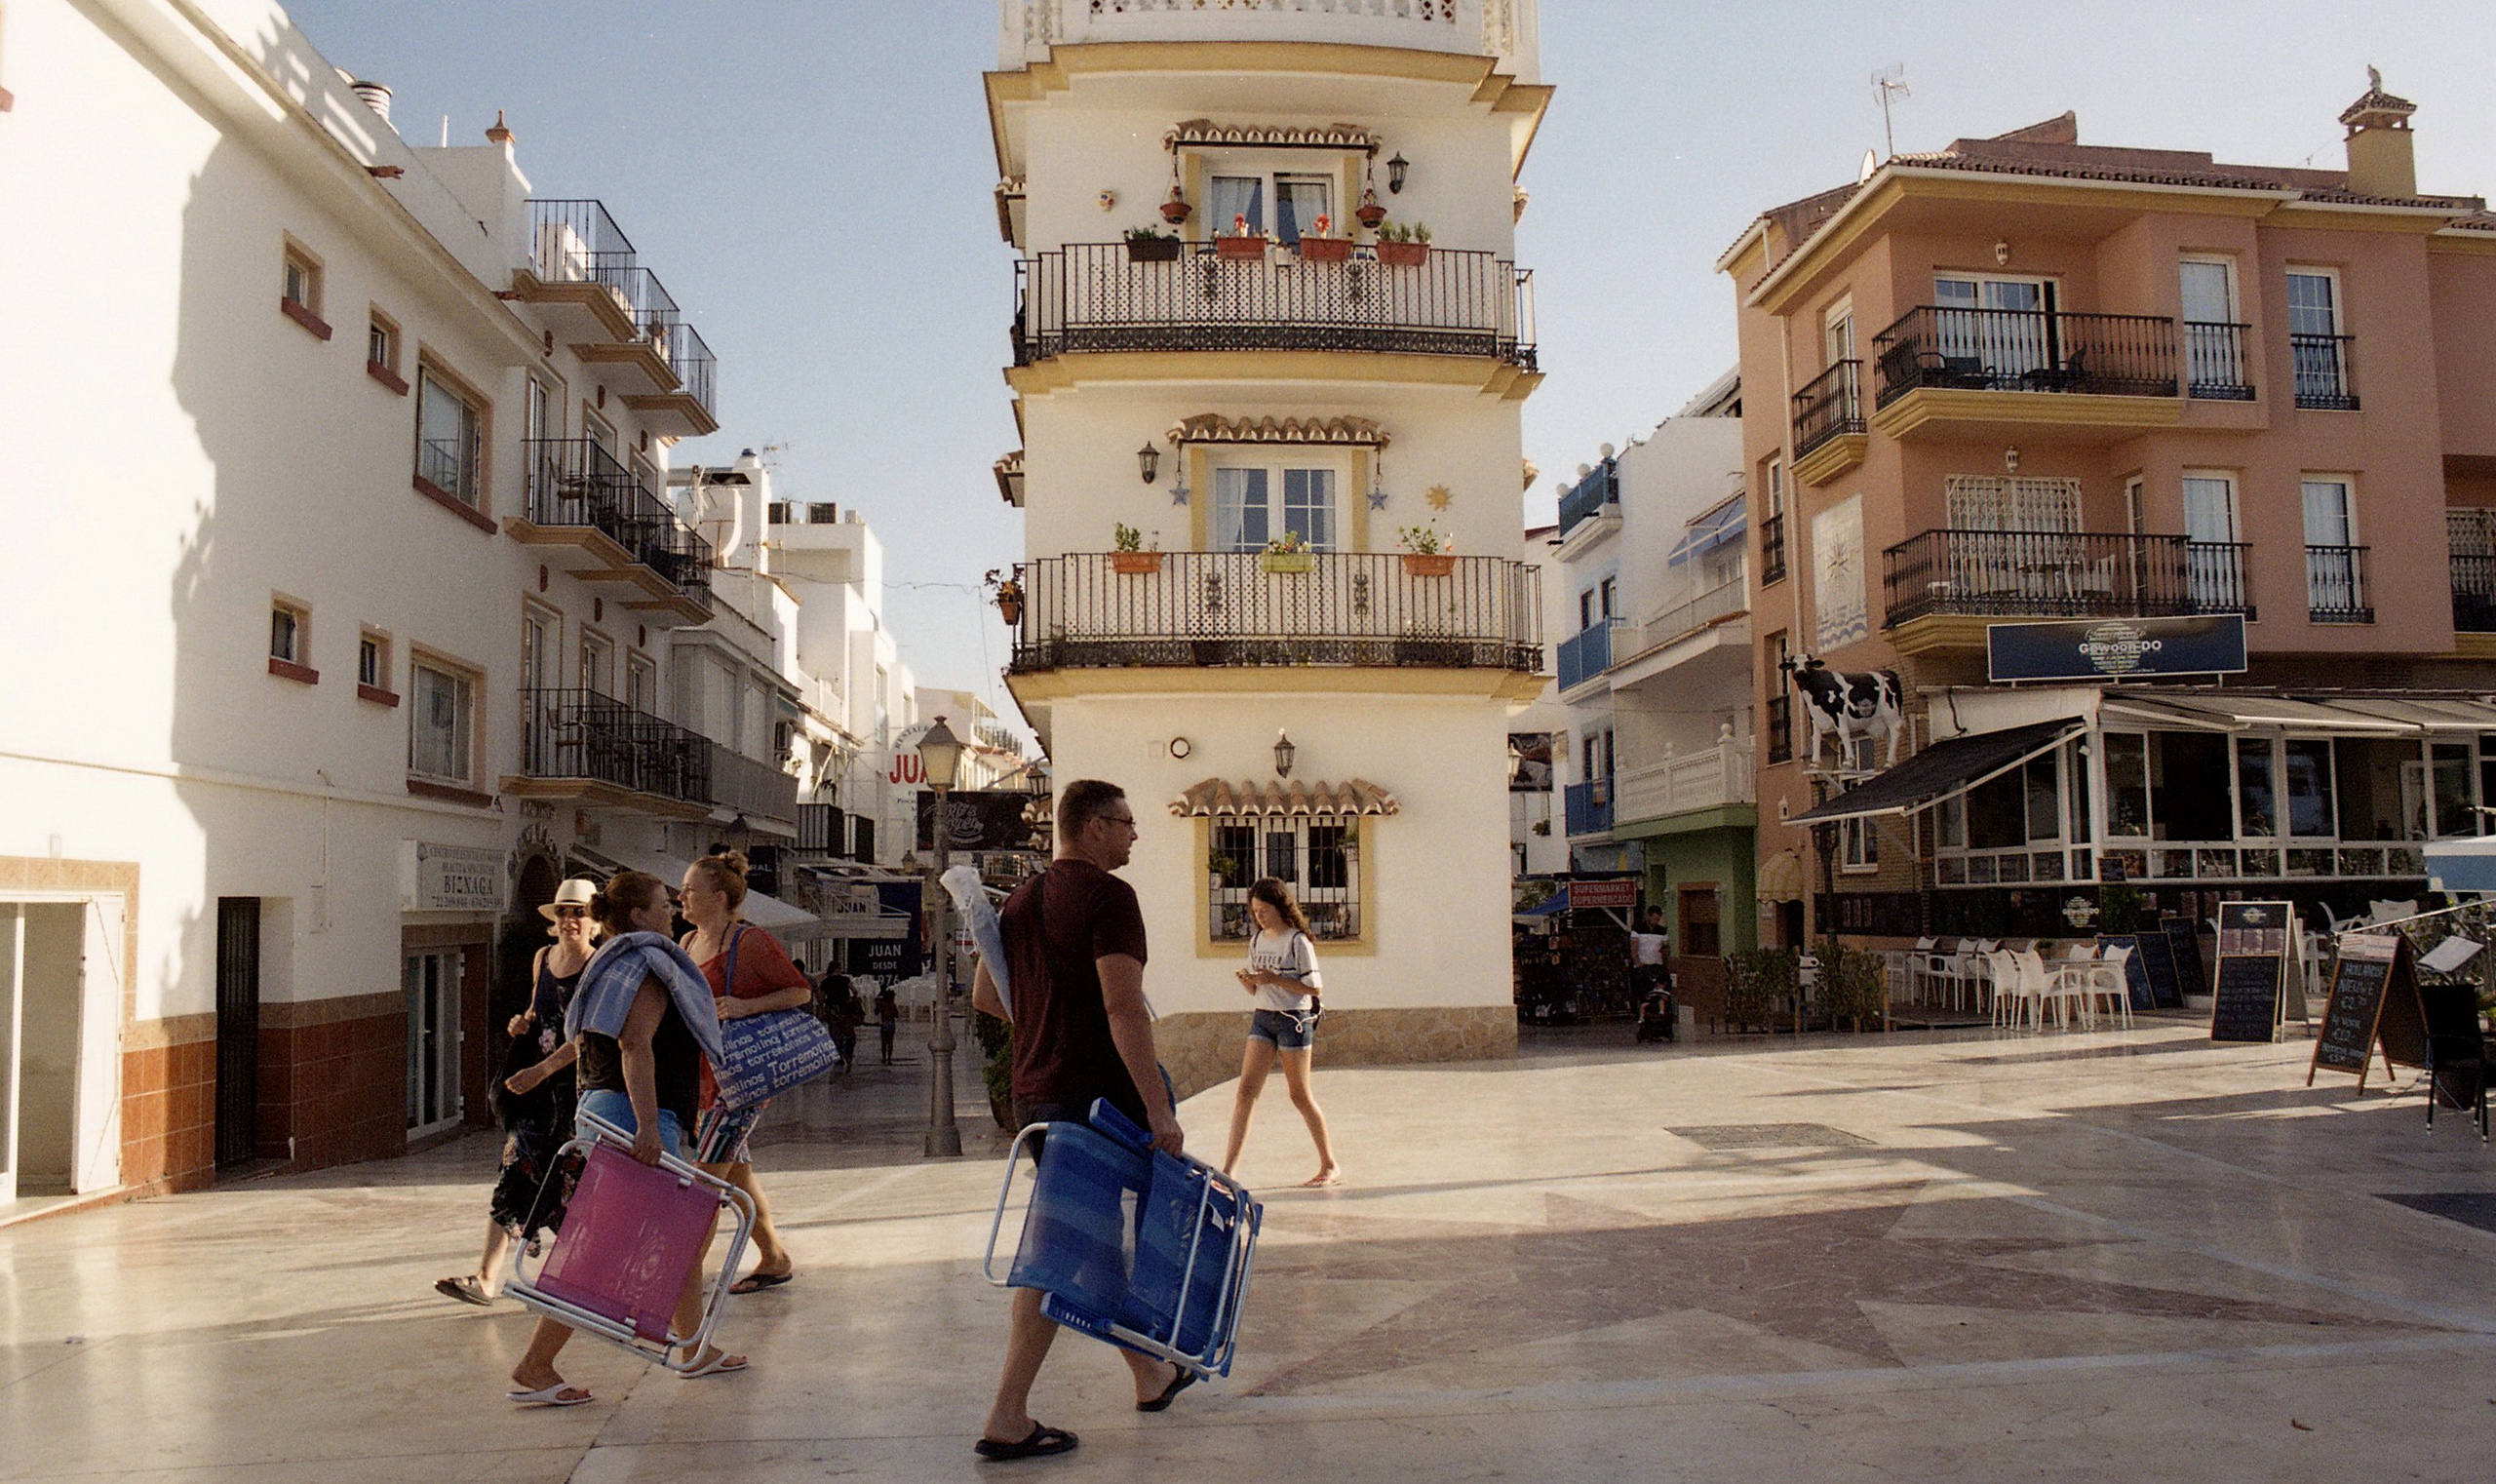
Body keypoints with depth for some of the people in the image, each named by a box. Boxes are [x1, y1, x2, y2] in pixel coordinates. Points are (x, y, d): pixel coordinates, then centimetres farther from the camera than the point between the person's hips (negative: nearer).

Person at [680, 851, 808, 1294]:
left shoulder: (749, 941, -12)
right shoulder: (688, 944, 12)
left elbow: (801, 991, -11)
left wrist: (746, 1006, -24)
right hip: (701, 1076, 8)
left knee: (707, 1176, -9)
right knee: (737, 1174, 12)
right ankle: (774, 1259, 23)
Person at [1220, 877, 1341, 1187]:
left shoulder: (1297, 941, -9)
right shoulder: (1256, 940, 10)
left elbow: (1314, 987, -12)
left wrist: (1274, 979, -19)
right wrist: (1247, 981, -7)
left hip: (1294, 1019, -6)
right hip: (1263, 1018, 6)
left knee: (1300, 1095, 2)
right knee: (1246, 1089, -5)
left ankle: (1330, 1166, 17)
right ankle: (1228, 1168, -7)